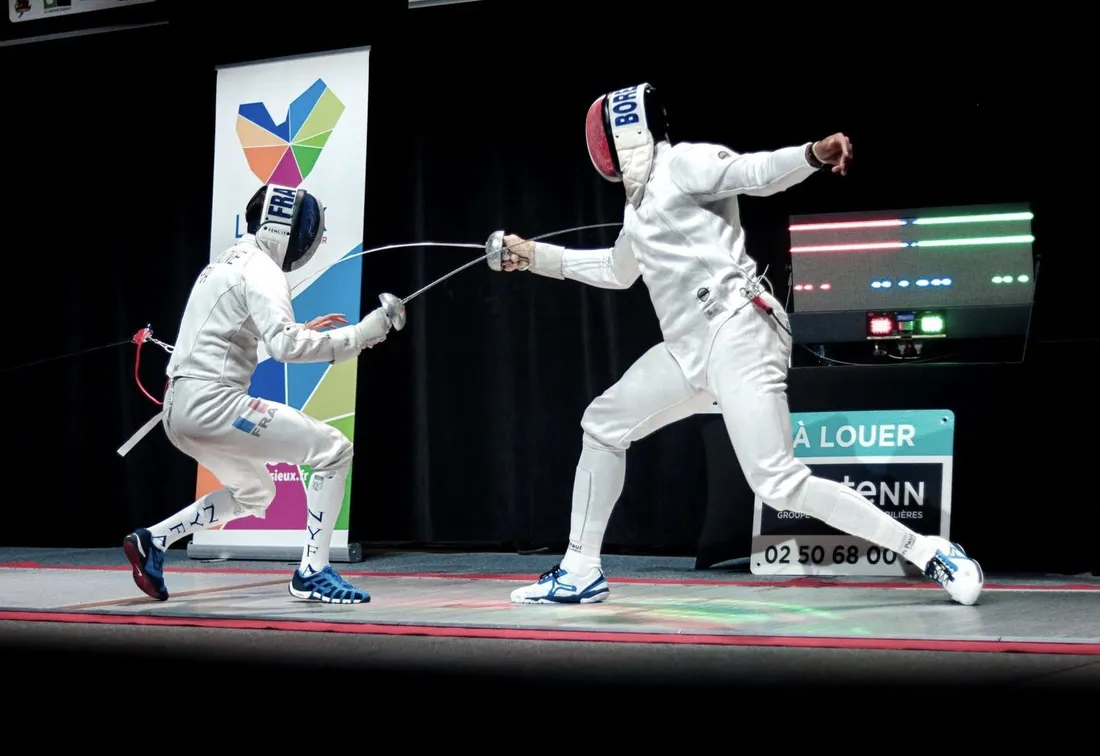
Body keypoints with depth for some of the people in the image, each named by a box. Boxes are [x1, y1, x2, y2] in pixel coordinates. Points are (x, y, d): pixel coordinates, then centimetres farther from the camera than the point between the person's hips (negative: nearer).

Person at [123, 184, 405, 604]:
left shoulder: (231, 262, 20)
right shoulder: (262, 270, -10)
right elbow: (285, 348, -24)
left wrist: (303, 330, 25)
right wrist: (359, 335, -19)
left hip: (182, 408, 10)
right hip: (213, 404, -10)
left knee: (255, 495, 29)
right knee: (333, 451, -5)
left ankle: (153, 542, 20)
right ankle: (312, 572, -8)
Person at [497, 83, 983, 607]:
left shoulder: (680, 162, -4)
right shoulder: (644, 195, 22)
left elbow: (759, 172, -22)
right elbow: (618, 271, 38)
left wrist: (815, 154, -42)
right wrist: (537, 256, 42)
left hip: (736, 336, -9)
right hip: (690, 346, 10)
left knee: (779, 486, -18)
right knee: (602, 425, 15)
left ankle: (929, 554, -13)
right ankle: (581, 571, 25)